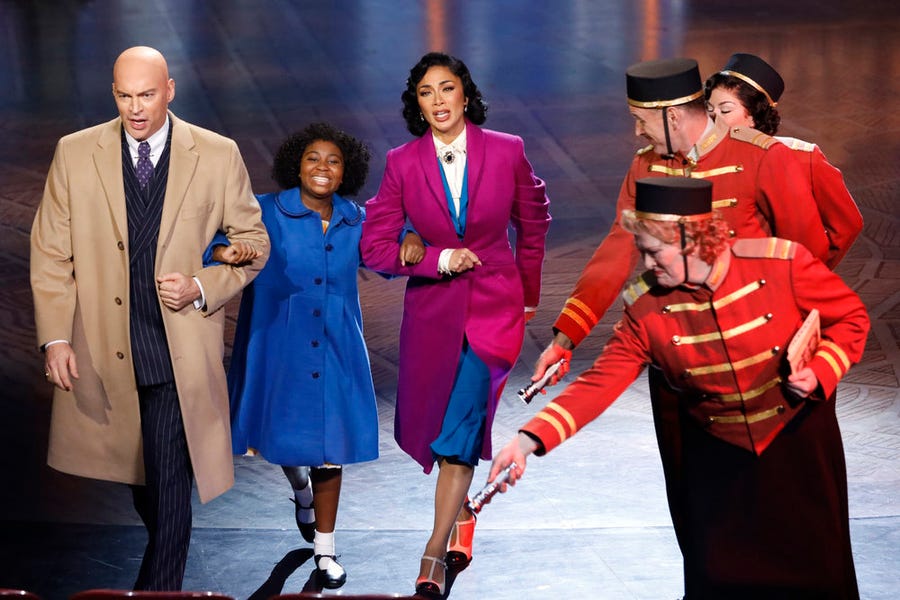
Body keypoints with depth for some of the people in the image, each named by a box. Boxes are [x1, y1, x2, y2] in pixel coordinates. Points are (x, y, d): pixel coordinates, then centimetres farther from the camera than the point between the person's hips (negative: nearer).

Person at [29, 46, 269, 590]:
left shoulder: (218, 156, -1)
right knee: (133, 466, 15)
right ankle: (167, 543, 39)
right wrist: (55, 337, -6)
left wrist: (201, 287, -11)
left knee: (169, 479, -5)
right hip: (104, 351, 2)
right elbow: (51, 252, 3)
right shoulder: (75, 154, 2)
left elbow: (252, 241, 7)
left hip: (182, 349, -2)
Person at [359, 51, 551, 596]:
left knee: (461, 424, -14)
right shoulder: (403, 164, -5)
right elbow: (375, 245, -3)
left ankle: (435, 553, -8)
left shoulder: (507, 152, -6)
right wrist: (440, 259, -14)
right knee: (428, 424, 11)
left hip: (496, 305, -2)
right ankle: (462, 512, 40)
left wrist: (527, 290, 19)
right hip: (433, 308, 2)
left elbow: (534, 219, 12)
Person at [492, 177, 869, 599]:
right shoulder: (645, 308, -13)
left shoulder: (781, 264, -19)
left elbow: (852, 317, -6)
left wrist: (819, 371, -22)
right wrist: (529, 440, -26)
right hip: (717, 453, 2)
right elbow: (599, 382, -16)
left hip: (796, 442, -1)